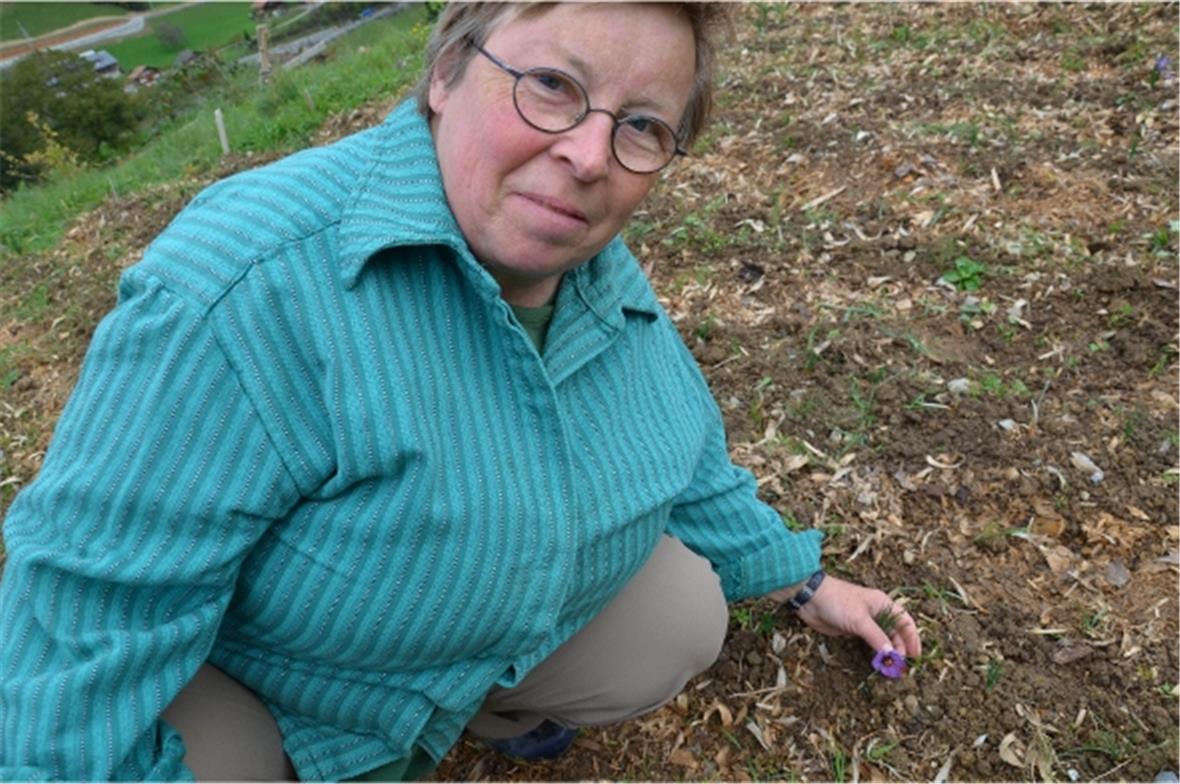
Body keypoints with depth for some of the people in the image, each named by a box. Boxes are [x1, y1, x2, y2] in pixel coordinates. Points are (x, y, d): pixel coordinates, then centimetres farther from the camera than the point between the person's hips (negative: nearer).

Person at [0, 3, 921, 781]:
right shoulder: (249, 290, -37)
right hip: (255, 679, -4)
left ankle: (491, 703, 19)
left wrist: (804, 582, 13)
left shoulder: (608, 283, -11)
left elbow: (684, 458, 4)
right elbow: (93, 611, -30)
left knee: (681, 623, -4)